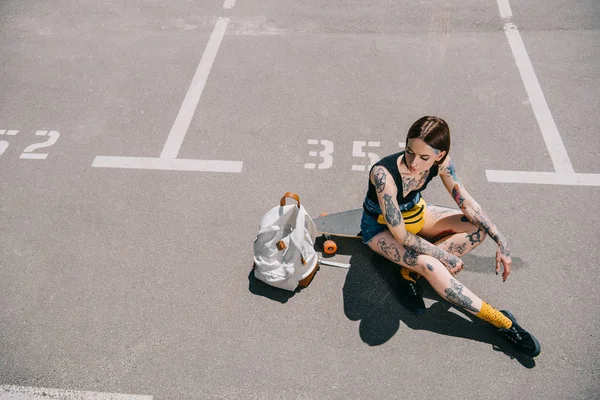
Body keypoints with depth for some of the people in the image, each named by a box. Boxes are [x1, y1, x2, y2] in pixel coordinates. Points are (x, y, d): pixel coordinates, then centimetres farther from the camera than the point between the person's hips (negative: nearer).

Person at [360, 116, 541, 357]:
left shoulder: (441, 163, -23)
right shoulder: (384, 174, -38)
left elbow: (466, 202, -9)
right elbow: (400, 235, -31)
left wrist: (501, 242, -15)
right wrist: (445, 256, -24)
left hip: (414, 213, 6)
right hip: (381, 228, -6)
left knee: (479, 228, -10)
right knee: (430, 266, -31)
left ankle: (412, 270, -12)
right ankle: (502, 322, -14)